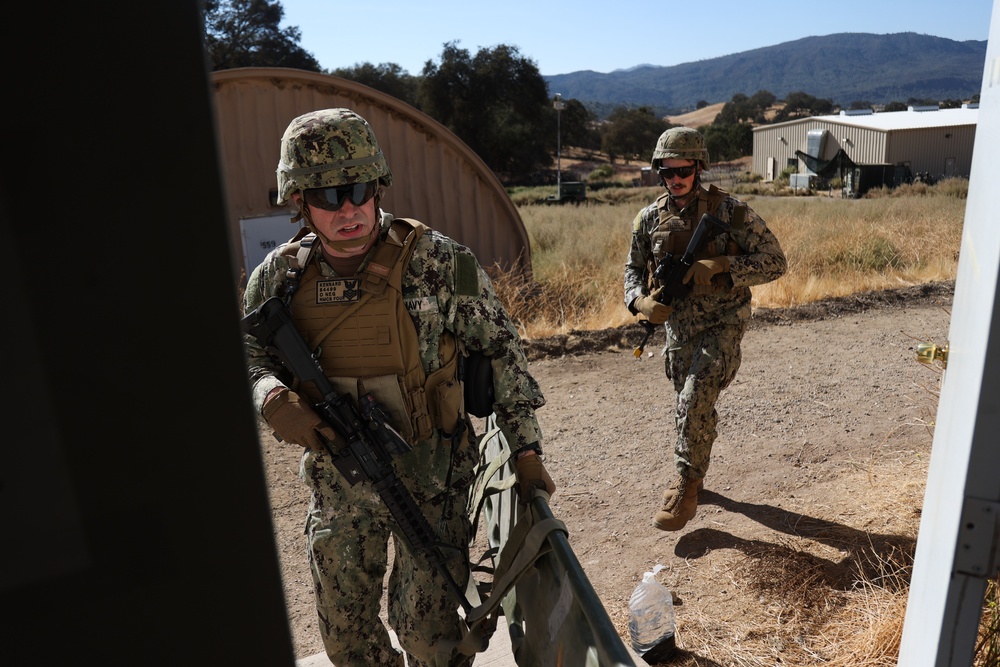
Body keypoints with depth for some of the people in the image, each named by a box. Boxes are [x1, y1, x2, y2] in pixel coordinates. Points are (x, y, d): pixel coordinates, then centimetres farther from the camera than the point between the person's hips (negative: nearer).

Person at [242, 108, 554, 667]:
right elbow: (243, 352, 8)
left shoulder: (439, 261, -14)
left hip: (430, 475, -3)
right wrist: (273, 399, -15)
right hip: (336, 479, 4)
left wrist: (527, 452, -7)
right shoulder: (280, 275, -4)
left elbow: (501, 350, -7)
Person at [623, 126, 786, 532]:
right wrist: (641, 301, -9)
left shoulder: (730, 211, -10)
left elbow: (775, 262, -10)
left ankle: (685, 488, -4)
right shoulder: (650, 218, 1)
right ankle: (696, 474, 39)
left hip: (722, 325, -4)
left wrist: (718, 267, -23)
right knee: (692, 406, 17)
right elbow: (634, 267, 13)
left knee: (693, 402, -18)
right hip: (678, 327, 4)